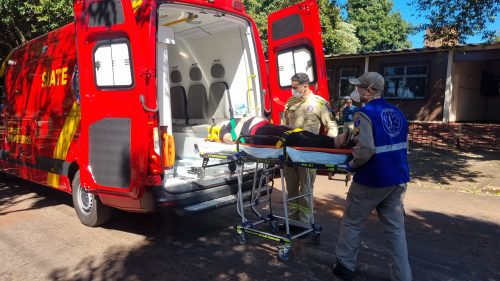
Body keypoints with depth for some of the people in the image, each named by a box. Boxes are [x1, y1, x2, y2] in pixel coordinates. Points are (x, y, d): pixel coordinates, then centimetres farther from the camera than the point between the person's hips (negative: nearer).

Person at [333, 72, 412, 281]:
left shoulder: (365, 114, -15)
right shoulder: (397, 112, 9)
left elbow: (365, 150, -25)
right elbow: (401, 145, 17)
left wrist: (352, 165, -9)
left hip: (371, 180, -7)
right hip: (398, 179, 7)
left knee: (352, 223, 12)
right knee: (396, 229, 13)